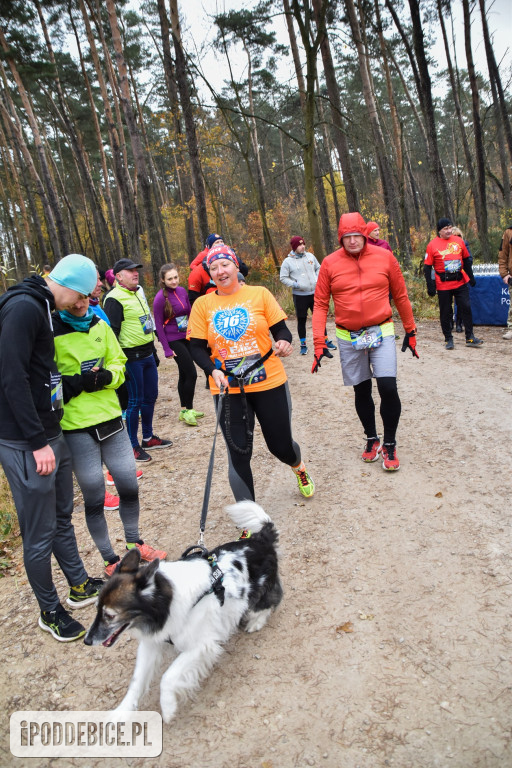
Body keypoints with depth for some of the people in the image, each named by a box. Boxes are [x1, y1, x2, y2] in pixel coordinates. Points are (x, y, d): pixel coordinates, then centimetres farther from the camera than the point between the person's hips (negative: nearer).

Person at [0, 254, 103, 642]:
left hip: (51, 434, 10)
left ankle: (80, 586, 38)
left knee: (62, 517, 22)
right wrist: (37, 442, -21)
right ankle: (50, 611, 22)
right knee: (40, 533, 5)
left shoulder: (42, 308, 13)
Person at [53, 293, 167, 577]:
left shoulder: (100, 326, 6)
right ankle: (110, 560, 26)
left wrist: (106, 376, -12)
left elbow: (118, 363, 9)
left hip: (110, 418, 5)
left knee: (129, 487, 12)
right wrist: (78, 383, -21)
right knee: (94, 498, 6)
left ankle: (134, 544, 36)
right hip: (76, 428, -5)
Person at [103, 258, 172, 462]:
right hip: (132, 358, -9)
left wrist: (153, 350, 23)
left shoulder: (138, 293, 15)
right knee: (135, 401, -2)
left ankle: (148, 438, 29)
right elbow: (112, 332, -17)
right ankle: (133, 446, 10)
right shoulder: (114, 299, -13)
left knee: (150, 397, 15)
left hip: (147, 354, 9)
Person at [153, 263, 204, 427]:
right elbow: (158, 325, -11)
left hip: (186, 337, 6)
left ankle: (185, 410, 23)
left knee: (184, 374, 13)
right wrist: (167, 349, -13)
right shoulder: (160, 298, -14)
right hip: (173, 340, -6)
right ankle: (187, 410, 5)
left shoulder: (182, 291, 3)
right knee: (191, 374, -9)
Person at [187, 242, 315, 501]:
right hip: (228, 390, 1)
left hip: (269, 383, 0)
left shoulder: (259, 294, -1)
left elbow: (281, 329, 1)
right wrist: (213, 370, -17)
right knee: (238, 455, 0)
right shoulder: (202, 305, 1)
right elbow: (197, 348, 1)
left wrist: (283, 342, -22)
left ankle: (299, 468, 50)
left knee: (280, 445, 12)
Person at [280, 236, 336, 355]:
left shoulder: (310, 256, 6)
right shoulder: (288, 261, -6)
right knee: (301, 320, 6)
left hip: (315, 293, 3)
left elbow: (318, 268, 18)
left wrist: (318, 278, 1)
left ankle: (326, 341, 23)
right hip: (299, 296, -3)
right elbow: (283, 278, -4)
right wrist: (295, 284, -16)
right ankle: (303, 345, 17)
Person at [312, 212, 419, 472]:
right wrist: (318, 343, -8)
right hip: (348, 338, 1)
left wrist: (410, 331, 12)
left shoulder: (384, 257, -3)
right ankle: (372, 439, 31)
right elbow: (320, 304, -2)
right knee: (361, 391, 11)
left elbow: (400, 296, 7)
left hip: (381, 332, -1)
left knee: (388, 387, -12)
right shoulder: (330, 263, -4)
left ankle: (390, 444, 7)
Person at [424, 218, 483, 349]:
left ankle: (470, 338, 9)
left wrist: (471, 277, 13)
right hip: (443, 285, -3)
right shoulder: (432, 245, -4)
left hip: (461, 283, 3)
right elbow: (427, 267, -4)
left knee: (466, 308, 1)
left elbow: (466, 260, 16)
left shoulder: (459, 241, 7)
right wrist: (430, 286, -10)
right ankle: (448, 339, 16)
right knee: (445, 312, 3)